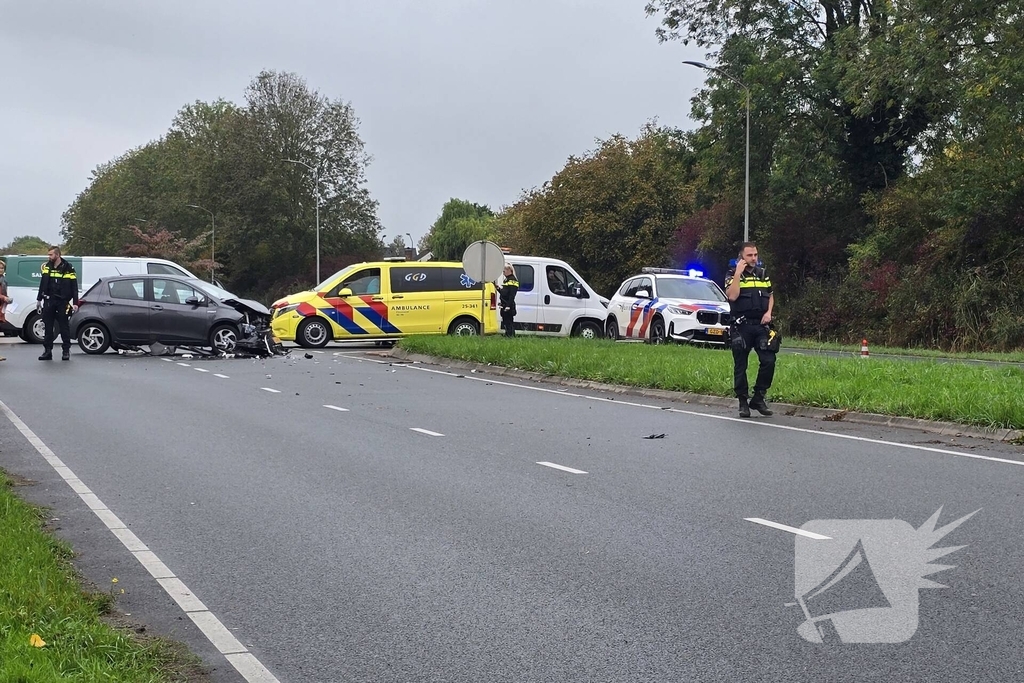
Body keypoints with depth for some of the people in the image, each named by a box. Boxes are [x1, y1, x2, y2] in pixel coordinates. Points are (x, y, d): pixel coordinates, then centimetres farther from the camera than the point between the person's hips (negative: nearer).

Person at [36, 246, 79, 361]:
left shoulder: (68, 268, -4)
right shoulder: (47, 267, 9)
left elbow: (74, 287, -4)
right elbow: (43, 285, 17)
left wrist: (75, 303, -9)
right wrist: (39, 300, 17)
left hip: (62, 302, -4)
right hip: (49, 301, 4)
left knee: (64, 327, -1)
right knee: (48, 327, 5)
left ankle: (66, 351, 5)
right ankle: (47, 351, 9)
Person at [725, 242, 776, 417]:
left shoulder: (763, 274, 14)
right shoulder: (733, 276, 0)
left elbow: (771, 296, 22)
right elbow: (732, 296, -17)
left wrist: (769, 312, 4)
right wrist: (738, 273, -16)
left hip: (761, 325, 3)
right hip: (741, 327, -3)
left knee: (769, 361, -9)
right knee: (740, 366, 2)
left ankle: (758, 398, 5)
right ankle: (743, 402, 11)